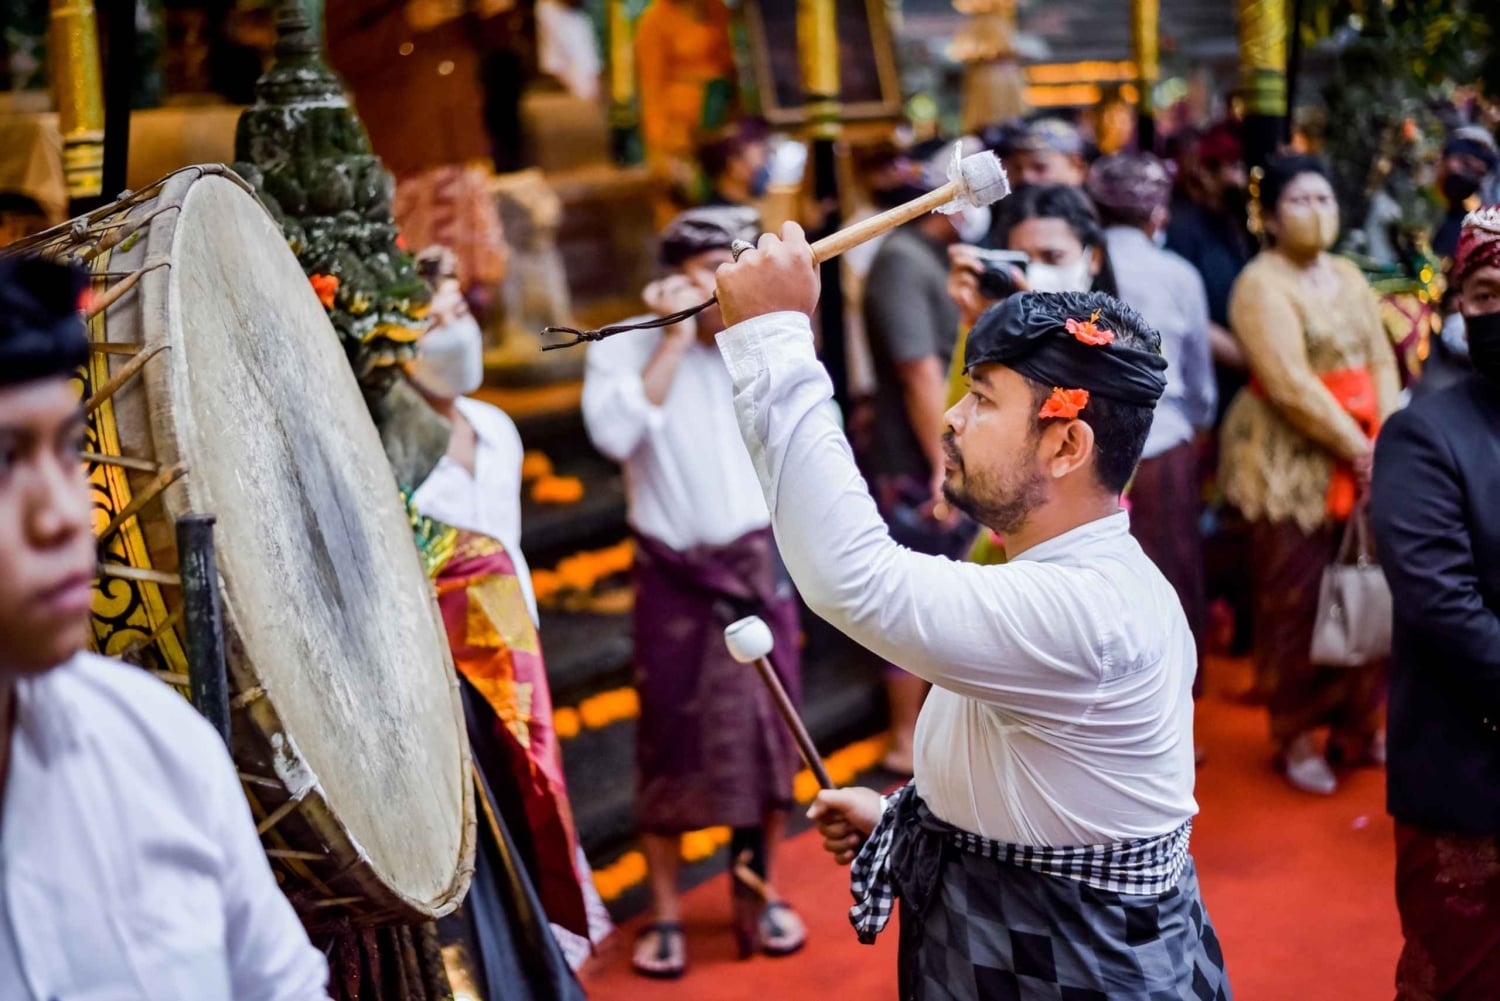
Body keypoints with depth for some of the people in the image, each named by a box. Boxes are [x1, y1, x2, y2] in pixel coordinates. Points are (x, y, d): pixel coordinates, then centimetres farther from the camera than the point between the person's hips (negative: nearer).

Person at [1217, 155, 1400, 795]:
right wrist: (1356, 447, -14)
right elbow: (1289, 382, -16)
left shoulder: (1348, 277, 13)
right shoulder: (1262, 283, -9)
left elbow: (1382, 360, 8)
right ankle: (1295, 739, 14)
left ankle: (1355, 727, 24)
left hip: (1361, 460, 6)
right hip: (1289, 461, -6)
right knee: (1295, 603, 0)